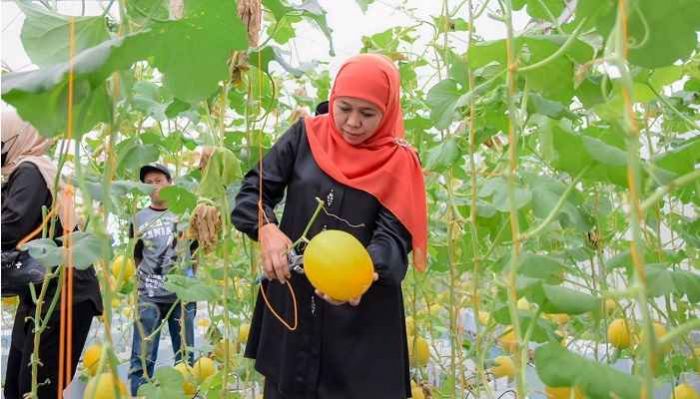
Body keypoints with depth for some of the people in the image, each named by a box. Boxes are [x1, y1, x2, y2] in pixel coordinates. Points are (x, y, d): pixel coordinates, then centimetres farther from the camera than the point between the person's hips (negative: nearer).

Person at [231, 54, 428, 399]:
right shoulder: (305, 136, 1)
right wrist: (265, 228, -23)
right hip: (290, 302, 2)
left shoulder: (398, 164, -4)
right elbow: (253, 191, -1)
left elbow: (394, 238, -13)